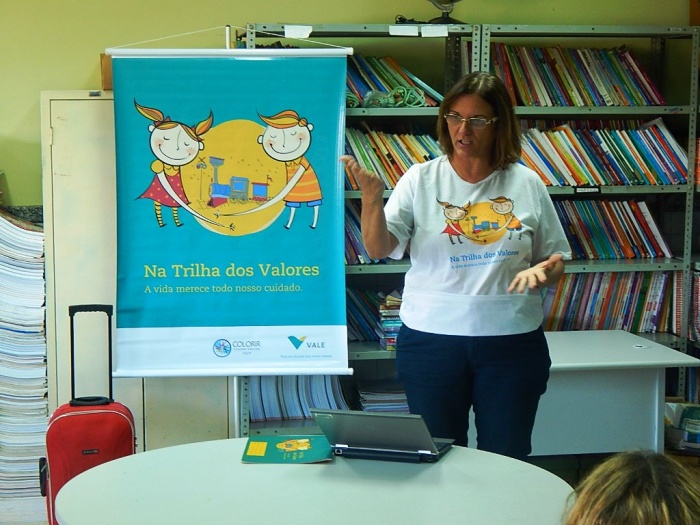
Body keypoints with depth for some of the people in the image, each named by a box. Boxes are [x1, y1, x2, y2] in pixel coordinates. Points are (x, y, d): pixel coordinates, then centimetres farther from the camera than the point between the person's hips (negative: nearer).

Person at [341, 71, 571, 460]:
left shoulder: (527, 184, 3)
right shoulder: (421, 179, 0)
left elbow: (557, 261, 10)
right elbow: (378, 249, -8)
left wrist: (541, 271, -13)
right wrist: (372, 198, -26)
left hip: (513, 342, 1)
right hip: (431, 341, 0)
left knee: (508, 461, 11)